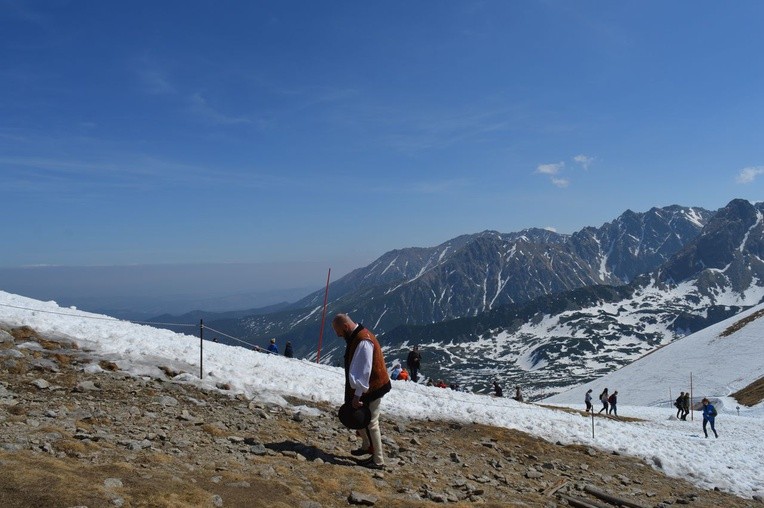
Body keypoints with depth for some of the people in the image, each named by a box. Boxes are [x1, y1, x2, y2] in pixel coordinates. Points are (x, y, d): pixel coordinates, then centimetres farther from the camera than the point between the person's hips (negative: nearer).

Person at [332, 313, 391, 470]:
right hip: (366, 388, 10)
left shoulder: (363, 340, -26)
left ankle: (378, 460, 9)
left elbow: (364, 371, -28)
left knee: (370, 423, -2)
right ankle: (367, 447, 39)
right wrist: (355, 392, 19)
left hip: (371, 390, -10)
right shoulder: (355, 337, 8)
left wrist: (357, 395, -24)